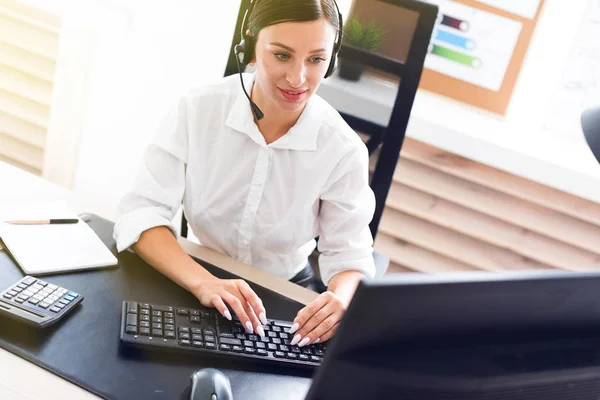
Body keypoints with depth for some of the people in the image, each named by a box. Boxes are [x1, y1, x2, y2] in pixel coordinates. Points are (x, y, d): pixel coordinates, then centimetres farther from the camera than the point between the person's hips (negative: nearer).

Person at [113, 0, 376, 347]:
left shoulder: (343, 150, -14)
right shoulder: (199, 109, -15)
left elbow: (349, 254, -10)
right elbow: (142, 213, -18)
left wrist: (339, 298, -33)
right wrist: (203, 281, -35)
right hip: (193, 285, 0)